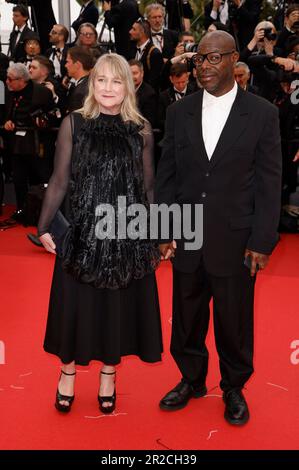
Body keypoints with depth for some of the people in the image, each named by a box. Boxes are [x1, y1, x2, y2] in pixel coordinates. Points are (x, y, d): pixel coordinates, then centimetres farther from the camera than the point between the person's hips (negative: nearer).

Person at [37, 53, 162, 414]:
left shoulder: (141, 131, 2)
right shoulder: (73, 124, -2)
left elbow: (149, 189, 6)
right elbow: (60, 181, -1)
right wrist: (44, 227, -5)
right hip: (82, 232, -1)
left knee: (119, 305, 11)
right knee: (76, 304, 10)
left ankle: (108, 374, 32)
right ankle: (68, 371, 32)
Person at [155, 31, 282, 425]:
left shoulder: (263, 113, -3)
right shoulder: (179, 112, 4)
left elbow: (269, 182, -3)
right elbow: (166, 176, 6)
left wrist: (262, 241, -7)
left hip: (235, 241, -2)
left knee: (234, 322, 11)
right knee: (187, 319, 15)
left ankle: (234, 388, 34)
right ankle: (191, 379, 38)